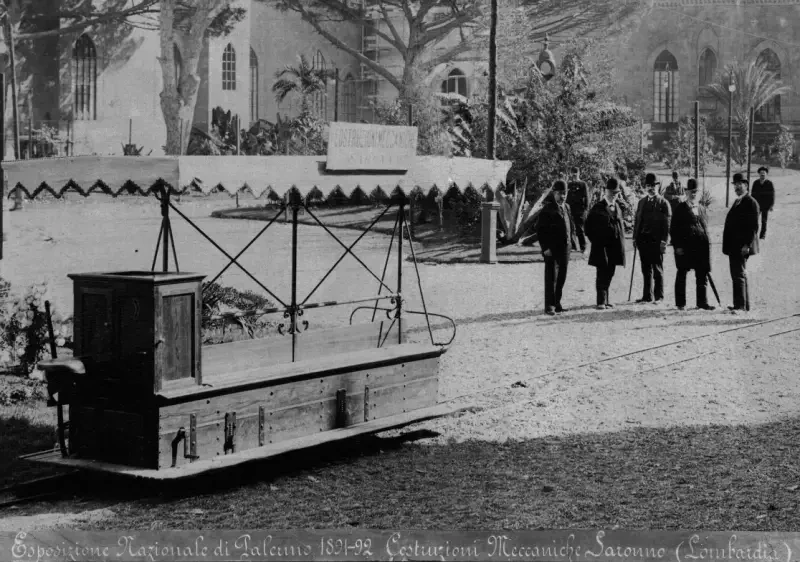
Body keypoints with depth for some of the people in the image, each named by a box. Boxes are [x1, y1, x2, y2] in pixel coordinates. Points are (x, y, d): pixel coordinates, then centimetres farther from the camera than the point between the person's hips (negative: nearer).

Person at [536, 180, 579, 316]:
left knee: (561, 277, 10)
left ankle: (557, 304, 18)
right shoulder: (547, 209, -7)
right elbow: (540, 229, -11)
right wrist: (545, 247, -16)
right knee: (551, 277, -6)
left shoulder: (566, 208, 14)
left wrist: (572, 243, 10)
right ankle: (549, 306, -3)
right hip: (552, 249, -7)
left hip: (565, 248, 7)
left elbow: (571, 227, 22)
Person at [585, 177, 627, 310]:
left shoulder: (617, 207, 14)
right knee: (602, 274, -8)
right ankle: (601, 301, -8)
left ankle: (605, 300, 16)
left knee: (609, 274, 9)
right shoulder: (598, 207, -5)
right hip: (601, 246, -6)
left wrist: (621, 243, 11)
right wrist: (596, 241, -5)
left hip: (614, 247, 6)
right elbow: (589, 226, -2)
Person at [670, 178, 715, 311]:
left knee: (702, 275, 4)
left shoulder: (701, 209, 15)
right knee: (682, 274, 3)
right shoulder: (680, 208, 0)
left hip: (700, 246, 4)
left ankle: (702, 302, 10)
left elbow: (705, 228, 17)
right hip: (684, 246, -4)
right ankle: (680, 303, 10)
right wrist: (677, 246, -11)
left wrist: (707, 244, 8)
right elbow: (673, 229, -3)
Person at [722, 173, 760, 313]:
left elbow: (754, 226, -17)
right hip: (734, 247, 10)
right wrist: (728, 245, 19)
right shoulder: (738, 202, 19)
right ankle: (744, 305, 22)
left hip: (742, 247, -10)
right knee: (738, 275, 15)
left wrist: (747, 245, -22)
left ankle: (740, 306, -13)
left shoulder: (751, 203, -11)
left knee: (739, 275, -12)